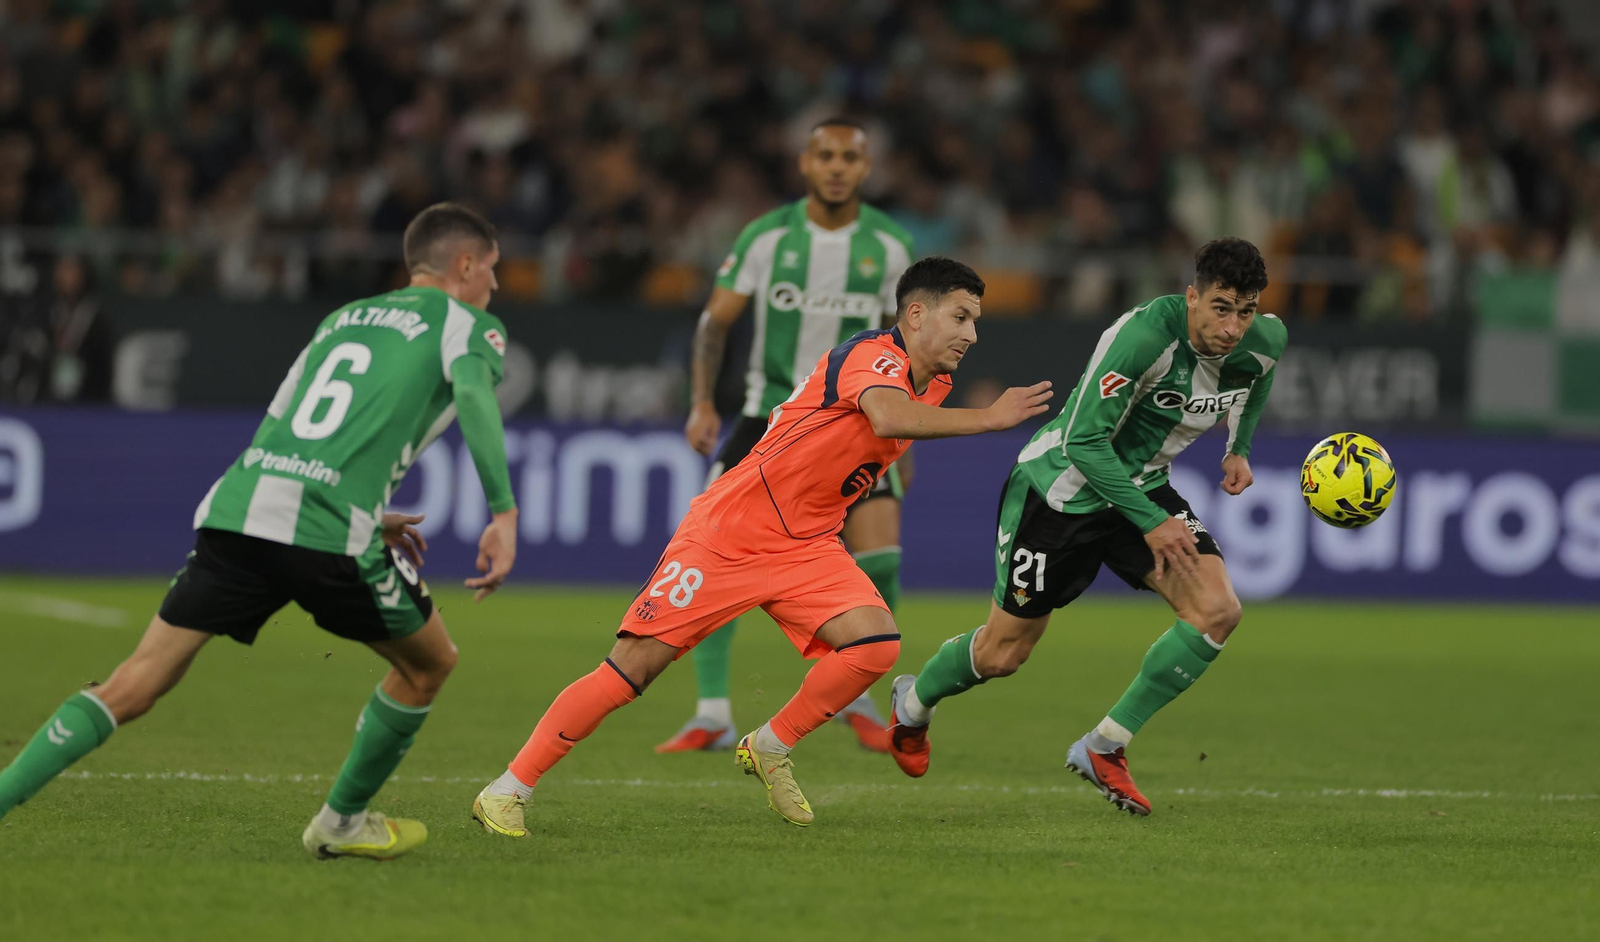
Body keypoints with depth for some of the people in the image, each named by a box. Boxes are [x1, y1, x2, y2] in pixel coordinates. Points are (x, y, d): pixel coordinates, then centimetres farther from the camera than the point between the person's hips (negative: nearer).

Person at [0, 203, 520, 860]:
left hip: (238, 509, 5)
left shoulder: (342, 318, 31)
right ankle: (342, 822, 28)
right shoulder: (466, 324, 12)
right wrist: (504, 514, -16)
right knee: (429, 663, 21)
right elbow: (475, 393, -11)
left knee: (132, 687, 3)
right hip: (331, 532, -5)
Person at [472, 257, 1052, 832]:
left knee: (877, 643, -17)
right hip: (727, 536, -7)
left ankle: (770, 749, 5)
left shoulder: (933, 386, 7)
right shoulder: (872, 355, -19)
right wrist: (988, 419, -40)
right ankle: (505, 792, 0)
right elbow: (889, 418, -43)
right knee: (633, 668, -9)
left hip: (806, 547, 7)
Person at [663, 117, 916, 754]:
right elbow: (717, 320, -1)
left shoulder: (889, 246, 0)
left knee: (880, 560, -13)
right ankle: (713, 715, -4)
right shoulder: (766, 237, -4)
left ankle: (853, 694, 12)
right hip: (770, 411, 0)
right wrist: (703, 402, -14)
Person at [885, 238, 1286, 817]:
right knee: (1003, 654, 5)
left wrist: (1238, 448, 8)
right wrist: (1151, 523, -29)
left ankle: (1104, 748, -5)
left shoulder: (1265, 341, -12)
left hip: (1143, 485, 6)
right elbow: (1084, 442, -30)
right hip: (1061, 486, -6)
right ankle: (913, 703, 40)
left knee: (1217, 611, -16)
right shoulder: (1143, 335, -34)